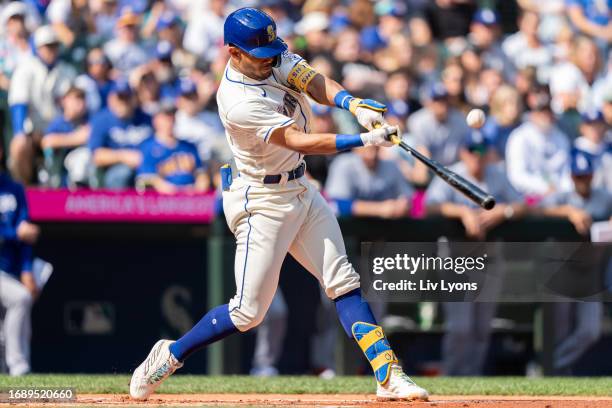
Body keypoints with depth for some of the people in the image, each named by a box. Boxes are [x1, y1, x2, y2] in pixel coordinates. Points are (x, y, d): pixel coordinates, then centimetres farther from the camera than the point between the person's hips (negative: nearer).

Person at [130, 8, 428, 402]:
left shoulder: (275, 58, -3)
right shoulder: (238, 103, -27)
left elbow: (316, 83, -14)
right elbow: (300, 142, -30)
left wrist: (353, 103, -36)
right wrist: (364, 140, -36)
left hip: (302, 191, 8)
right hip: (263, 203, -8)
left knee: (344, 282, 2)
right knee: (249, 311, -4)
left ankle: (389, 376, -1)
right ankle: (171, 355, 15)